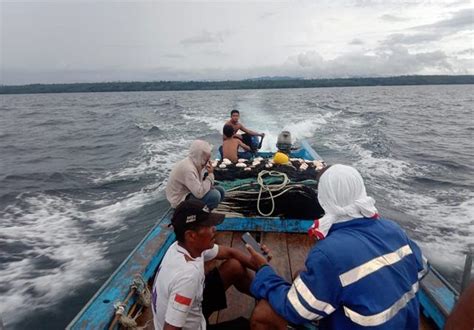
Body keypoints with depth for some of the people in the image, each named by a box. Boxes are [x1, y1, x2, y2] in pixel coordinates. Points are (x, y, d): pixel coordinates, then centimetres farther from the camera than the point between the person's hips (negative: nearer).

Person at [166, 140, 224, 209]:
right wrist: (210, 175, -25)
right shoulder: (188, 169, -30)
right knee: (214, 195, -25)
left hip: (189, 192, 10)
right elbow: (199, 193, -34)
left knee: (221, 191, 6)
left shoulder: (196, 162, -1)